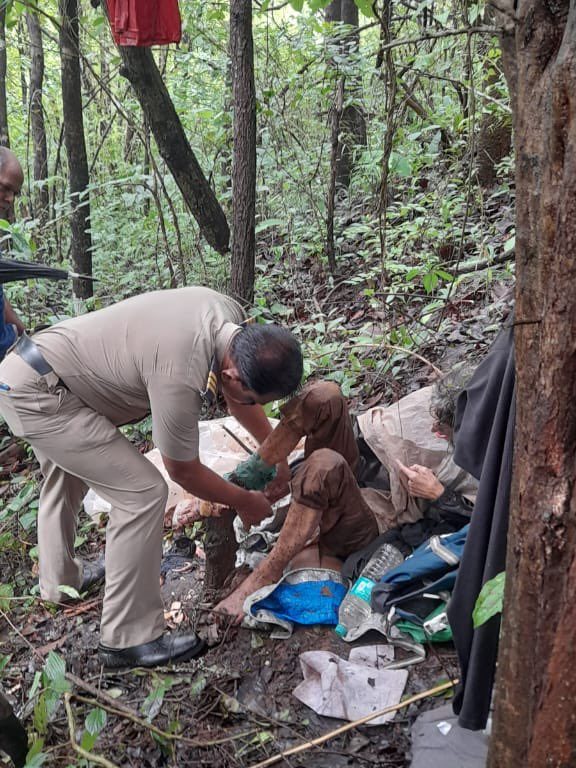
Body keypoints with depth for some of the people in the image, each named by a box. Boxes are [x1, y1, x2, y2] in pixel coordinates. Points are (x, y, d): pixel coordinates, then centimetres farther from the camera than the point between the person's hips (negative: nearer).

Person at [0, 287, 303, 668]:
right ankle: (130, 639, 0)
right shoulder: (180, 377, -34)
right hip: (37, 395, -10)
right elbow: (183, 469, -16)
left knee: (66, 475, 31)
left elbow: (238, 394, 10)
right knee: (144, 493, -13)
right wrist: (244, 502, -1)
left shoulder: (231, 316, -11)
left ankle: (59, 580, 55)